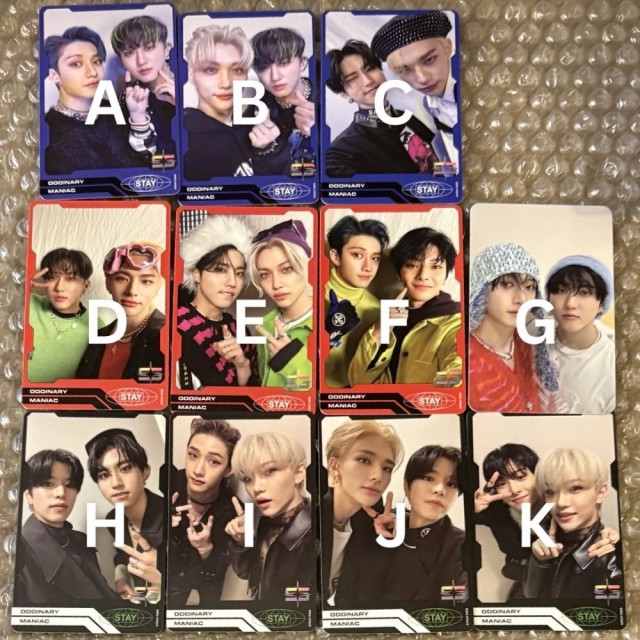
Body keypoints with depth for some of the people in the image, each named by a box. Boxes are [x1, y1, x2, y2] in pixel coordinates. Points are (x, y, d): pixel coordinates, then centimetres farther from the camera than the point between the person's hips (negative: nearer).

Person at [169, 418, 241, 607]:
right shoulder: (170, 484, -27)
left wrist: (206, 549, -37)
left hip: (206, 580, 0)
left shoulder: (232, 509, -28)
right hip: (170, 576, 0)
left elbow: (218, 571, -18)